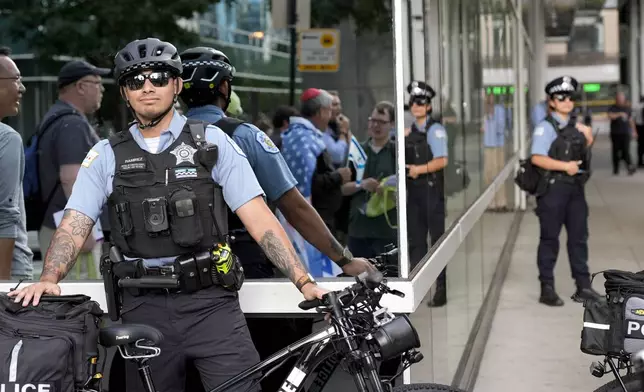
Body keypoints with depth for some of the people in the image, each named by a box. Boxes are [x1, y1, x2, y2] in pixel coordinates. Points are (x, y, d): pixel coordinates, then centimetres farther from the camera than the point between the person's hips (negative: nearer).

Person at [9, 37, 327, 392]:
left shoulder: (212, 142, 4)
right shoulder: (106, 155, 8)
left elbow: (259, 220, -2)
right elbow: (74, 226, 1)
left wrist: (304, 282, -12)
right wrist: (49, 279, -19)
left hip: (210, 304, -1)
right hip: (143, 309, 2)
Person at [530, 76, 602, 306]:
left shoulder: (575, 127, 13)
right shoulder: (546, 127, -9)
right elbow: (537, 158, -20)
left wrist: (587, 140, 6)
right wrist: (565, 166, -23)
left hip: (575, 187, 7)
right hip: (553, 188, -7)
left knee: (579, 237, 10)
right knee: (550, 239, 1)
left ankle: (583, 286, 19)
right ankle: (547, 289, 8)